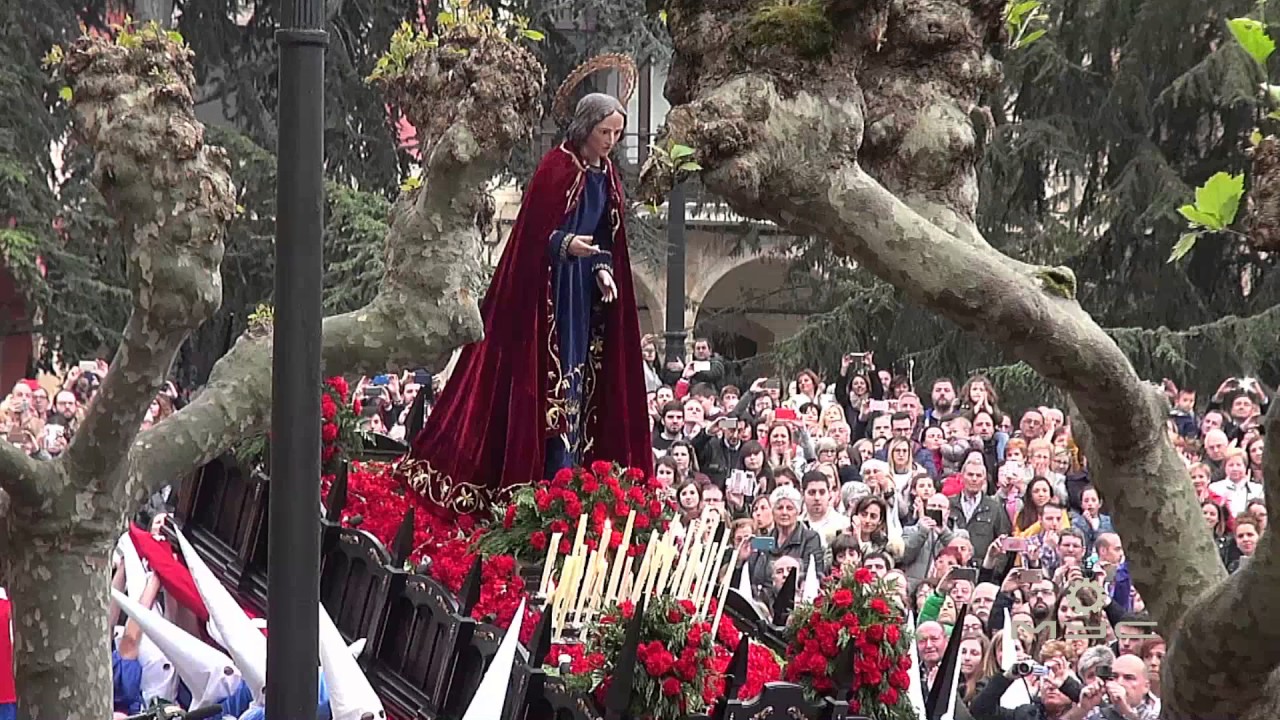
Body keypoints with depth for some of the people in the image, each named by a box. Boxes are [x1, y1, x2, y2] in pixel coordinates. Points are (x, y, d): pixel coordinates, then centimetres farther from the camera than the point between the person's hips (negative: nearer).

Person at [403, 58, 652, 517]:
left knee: (584, 379, 5)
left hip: (585, 293, 8)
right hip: (548, 286, -8)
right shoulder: (557, 167, -12)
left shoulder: (607, 177, 10)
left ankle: (567, 477, 8)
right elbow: (533, 232, -13)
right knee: (551, 374, -8)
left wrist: (604, 269, -1)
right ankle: (552, 478, -8)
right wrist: (565, 244, -29)